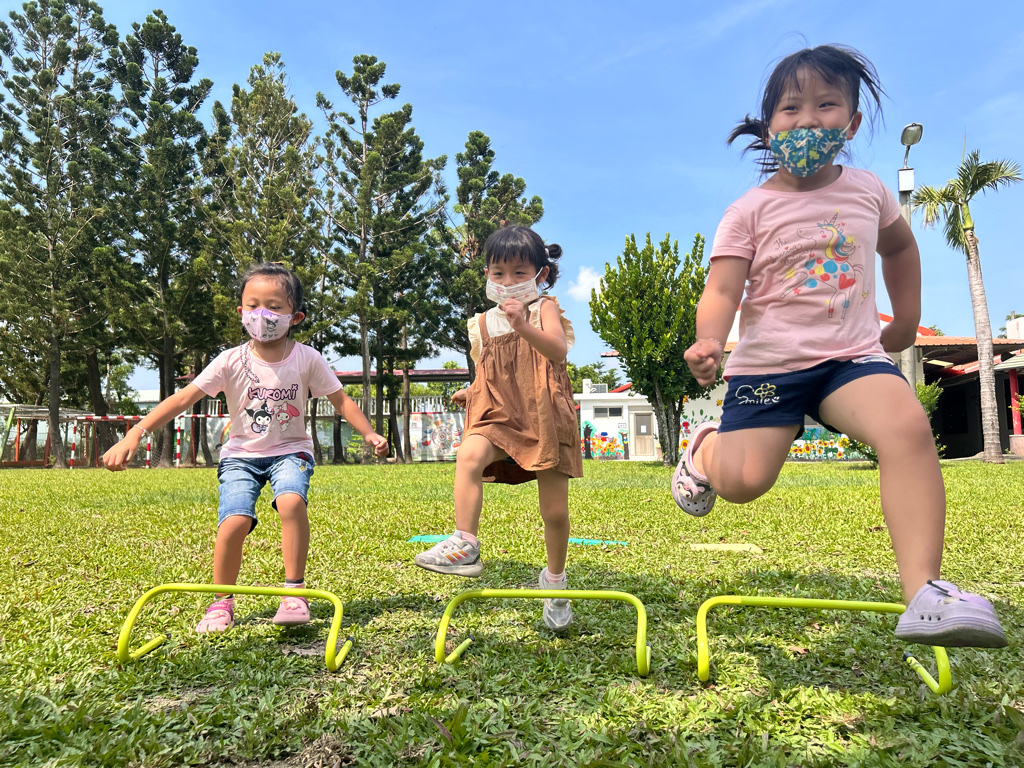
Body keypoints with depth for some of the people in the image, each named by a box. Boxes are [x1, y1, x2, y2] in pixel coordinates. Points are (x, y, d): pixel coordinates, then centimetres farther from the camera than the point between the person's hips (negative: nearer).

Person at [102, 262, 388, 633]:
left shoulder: (306, 358, -7)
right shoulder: (232, 361, -9)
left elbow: (341, 400, 0)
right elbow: (183, 398, -13)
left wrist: (369, 434, -14)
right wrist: (134, 435, -22)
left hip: (290, 450, 0)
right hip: (241, 453, 0)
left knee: (291, 500, -31)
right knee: (235, 520, -22)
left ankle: (294, 592, -15)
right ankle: (221, 602, 4)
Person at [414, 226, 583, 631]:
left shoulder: (544, 308, 1)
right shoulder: (483, 324, 14)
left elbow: (558, 351, -20)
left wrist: (523, 325, -35)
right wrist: (469, 393, 8)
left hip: (543, 416, -3)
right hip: (498, 415, 3)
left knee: (555, 510, 4)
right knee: (468, 455, -32)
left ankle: (554, 581, 28)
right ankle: (465, 545, -28)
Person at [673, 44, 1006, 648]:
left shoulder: (868, 191, 11)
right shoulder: (750, 211, -1)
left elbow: (899, 245, 31)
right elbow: (723, 288, -13)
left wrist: (908, 319, 27)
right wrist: (710, 343, -33)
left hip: (852, 355, 2)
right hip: (767, 364, -2)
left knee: (908, 425, -28)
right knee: (744, 480, -12)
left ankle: (925, 592, -26)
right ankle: (706, 446, 26)